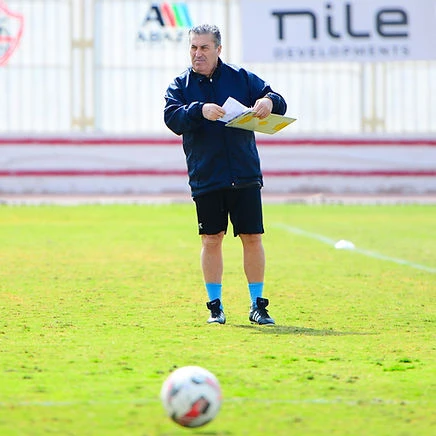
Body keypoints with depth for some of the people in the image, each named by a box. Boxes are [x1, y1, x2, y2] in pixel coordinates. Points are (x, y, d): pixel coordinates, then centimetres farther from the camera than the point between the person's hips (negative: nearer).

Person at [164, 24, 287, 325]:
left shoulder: (241, 78, 7)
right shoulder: (181, 86, 5)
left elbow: (279, 104, 4)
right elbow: (172, 119, -11)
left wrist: (269, 101, -20)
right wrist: (200, 110, -28)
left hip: (245, 176, 0)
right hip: (205, 178, 0)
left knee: (252, 238, 0)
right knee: (211, 239, 3)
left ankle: (257, 305, 9)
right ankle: (215, 306, 14)